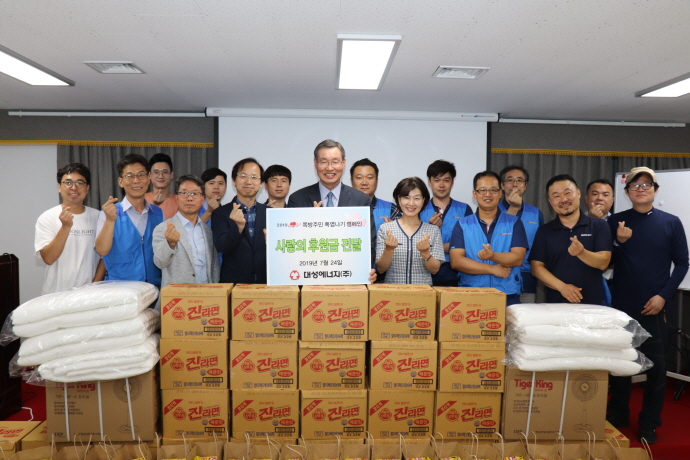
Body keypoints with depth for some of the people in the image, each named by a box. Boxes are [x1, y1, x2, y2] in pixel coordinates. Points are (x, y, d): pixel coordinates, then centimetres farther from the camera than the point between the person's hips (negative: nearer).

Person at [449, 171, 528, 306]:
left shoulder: (514, 223, 5)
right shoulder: (462, 224, 4)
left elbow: (518, 258, -5)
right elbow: (456, 261, -6)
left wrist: (493, 256, -24)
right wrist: (493, 269, -11)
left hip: (508, 296, 1)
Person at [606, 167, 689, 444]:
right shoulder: (615, 222, 3)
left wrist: (663, 295, -9)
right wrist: (620, 243, -15)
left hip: (655, 307, -1)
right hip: (622, 306, 1)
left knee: (656, 364, 6)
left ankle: (649, 422, 21)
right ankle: (618, 415, 26)